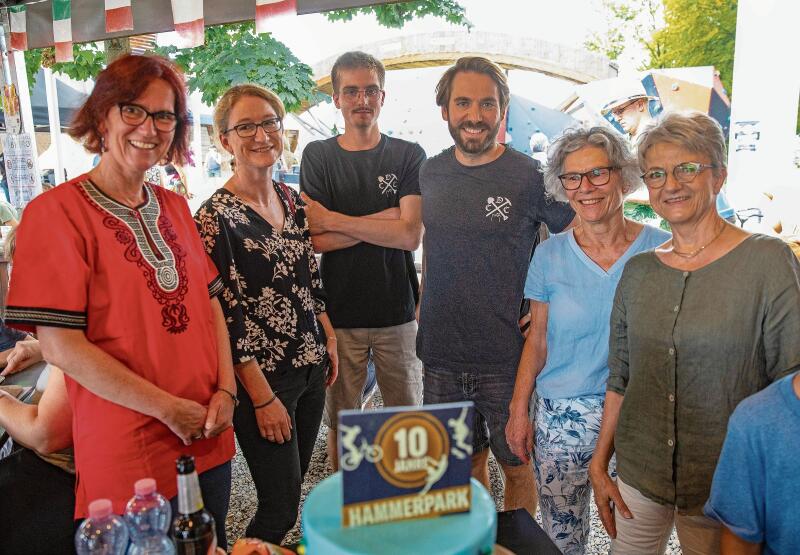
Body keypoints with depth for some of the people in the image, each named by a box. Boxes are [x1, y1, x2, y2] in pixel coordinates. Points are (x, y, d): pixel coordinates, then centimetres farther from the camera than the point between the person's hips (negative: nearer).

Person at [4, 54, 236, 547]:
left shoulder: (175, 207, 8)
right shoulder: (56, 212, -11)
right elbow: (61, 345, -16)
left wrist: (226, 391, -4)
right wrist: (171, 410, -15)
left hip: (211, 440, 6)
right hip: (127, 455, -6)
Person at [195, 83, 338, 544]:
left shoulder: (292, 200, 7)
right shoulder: (216, 217, -15)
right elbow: (224, 317, -16)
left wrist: (330, 340, 10)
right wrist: (262, 397, -15)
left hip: (311, 367, 7)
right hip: (263, 378, -7)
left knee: (295, 485, 19)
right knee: (281, 510, 4)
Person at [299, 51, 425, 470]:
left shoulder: (409, 156, 2)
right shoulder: (318, 157, 3)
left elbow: (410, 236, -11)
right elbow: (317, 239, -8)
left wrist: (334, 220, -11)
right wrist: (385, 219, -12)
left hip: (398, 310, 0)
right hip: (339, 312, 0)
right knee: (340, 422, 11)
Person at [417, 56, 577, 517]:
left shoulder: (531, 177, -10)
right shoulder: (431, 173, 5)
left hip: (507, 358, -4)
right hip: (441, 355, 4)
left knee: (516, 465, 14)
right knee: (466, 461, 20)